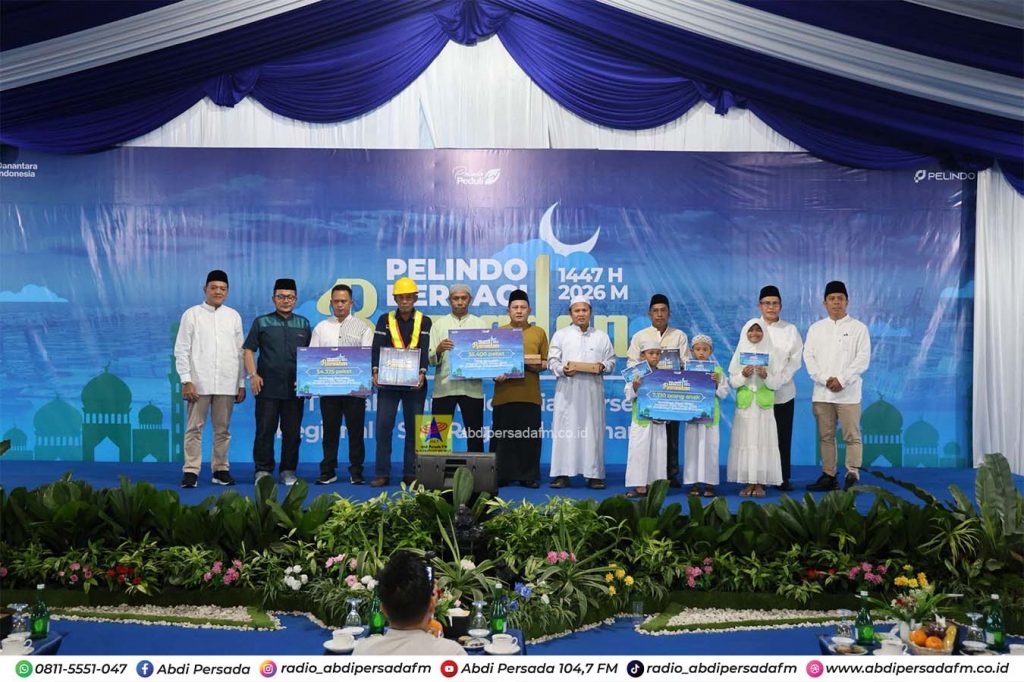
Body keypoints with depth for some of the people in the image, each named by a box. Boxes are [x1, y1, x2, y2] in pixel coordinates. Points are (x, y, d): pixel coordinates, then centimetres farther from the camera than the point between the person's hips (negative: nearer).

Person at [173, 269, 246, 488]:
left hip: (227, 384, 2)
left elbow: (240, 352, 11)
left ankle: (220, 470, 15)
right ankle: (191, 471, 2)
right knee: (194, 428, -2)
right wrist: (186, 381, -8)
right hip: (199, 382, -2)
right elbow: (181, 350, 1)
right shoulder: (192, 314, 4)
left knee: (222, 429, 7)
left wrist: (242, 384, 7)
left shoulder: (234, 316, 11)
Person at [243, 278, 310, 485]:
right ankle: (263, 471, 8)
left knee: (292, 432, 5)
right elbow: (249, 350, 4)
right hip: (267, 387, -2)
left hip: (295, 388, 2)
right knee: (265, 430, 0)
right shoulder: (262, 322, 7)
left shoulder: (303, 324, 14)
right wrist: (253, 375, -7)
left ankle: (288, 471, 14)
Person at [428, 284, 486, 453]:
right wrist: (439, 350, -18)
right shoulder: (439, 324, 9)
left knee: (475, 436, 4)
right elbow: (431, 359, 3)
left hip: (471, 387, 1)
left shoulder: (480, 324, 10)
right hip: (444, 387, 0)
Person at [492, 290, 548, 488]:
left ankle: (529, 476, 8)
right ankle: (501, 475, 7)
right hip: (504, 394, 0)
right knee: (502, 435, 0)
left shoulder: (538, 333, 12)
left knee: (530, 436, 1)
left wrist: (533, 366, -10)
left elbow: (545, 363, 11)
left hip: (530, 395, 0)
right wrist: (496, 374, -11)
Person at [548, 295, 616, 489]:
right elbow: (552, 360, 5)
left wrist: (603, 367, -8)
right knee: (565, 430, -3)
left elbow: (611, 360, 14)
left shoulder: (601, 337, 14)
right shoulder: (560, 335, 10)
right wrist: (562, 370, -14)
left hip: (593, 390, 1)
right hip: (567, 390, -1)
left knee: (593, 430, -1)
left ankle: (594, 474, 4)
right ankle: (562, 473, 1)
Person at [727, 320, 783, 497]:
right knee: (745, 441, -2)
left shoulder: (770, 354, 5)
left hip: (764, 406, -1)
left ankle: (760, 482, 3)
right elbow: (732, 381, 4)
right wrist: (743, 375, -14)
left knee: (763, 441, -3)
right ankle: (748, 482, 4)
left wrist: (766, 376, -15)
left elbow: (776, 384, 3)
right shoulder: (740, 353, 8)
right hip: (745, 405, 1)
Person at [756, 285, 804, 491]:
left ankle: (784, 478, 10)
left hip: (783, 392, 1)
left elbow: (795, 360, 3)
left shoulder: (790, 330, 7)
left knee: (783, 436, 2)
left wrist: (778, 380, -11)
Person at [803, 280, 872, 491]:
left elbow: (863, 358, -4)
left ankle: (853, 475, -3)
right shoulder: (816, 328, 12)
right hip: (822, 393, 3)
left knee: (852, 436, -5)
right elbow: (808, 357, 5)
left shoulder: (858, 328, 4)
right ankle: (828, 476, 12)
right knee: (825, 436, 6)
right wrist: (825, 379, -9)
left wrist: (841, 380, -13)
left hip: (848, 392, -3)